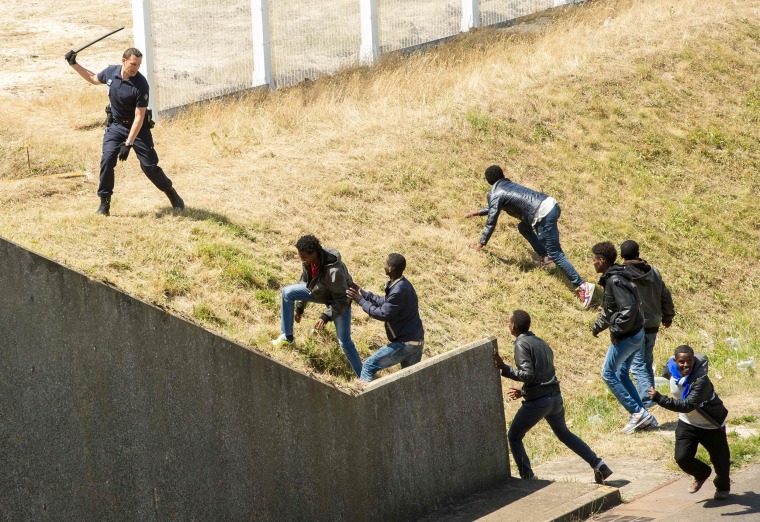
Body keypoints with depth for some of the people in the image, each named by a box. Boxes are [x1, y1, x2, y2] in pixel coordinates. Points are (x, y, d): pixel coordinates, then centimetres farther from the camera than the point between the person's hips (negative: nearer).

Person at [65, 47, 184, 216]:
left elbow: (139, 117, -24)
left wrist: (128, 143, -28)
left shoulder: (141, 85, -26)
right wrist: (74, 64, 8)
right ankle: (104, 203, -2)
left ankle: (171, 194, 19)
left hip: (137, 127, -4)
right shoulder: (111, 72, -10)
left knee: (149, 165, -5)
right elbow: (94, 79, 15)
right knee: (107, 160, -12)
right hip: (116, 125, 4)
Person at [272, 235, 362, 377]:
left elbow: (342, 300, -32)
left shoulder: (334, 271, -43)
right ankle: (287, 337, 10)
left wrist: (326, 317, -38)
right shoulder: (309, 261, -21)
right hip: (319, 291, 7)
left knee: (345, 342, -6)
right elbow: (305, 280, 0)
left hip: (339, 300, -7)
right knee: (287, 292, -2)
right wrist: (299, 307, 5)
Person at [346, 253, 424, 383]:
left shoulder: (399, 291, -24)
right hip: (416, 340, 10)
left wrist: (361, 300, -9)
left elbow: (382, 314, -18)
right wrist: (362, 293, 15)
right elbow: (385, 302, 16)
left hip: (404, 343, -10)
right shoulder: (403, 284, 7)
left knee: (368, 367, -1)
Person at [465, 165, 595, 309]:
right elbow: (495, 208, 44)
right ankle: (545, 256, 24)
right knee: (523, 227, 31)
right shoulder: (506, 184, 28)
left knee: (555, 254, -7)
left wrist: (481, 243, 11)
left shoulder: (494, 194, 3)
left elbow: (491, 222, 2)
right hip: (551, 204, 9)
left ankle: (582, 285, -16)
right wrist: (477, 213, 51)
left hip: (544, 215, -9)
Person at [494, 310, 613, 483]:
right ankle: (598, 465, 22)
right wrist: (524, 392, 25)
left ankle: (528, 479, 5)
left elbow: (528, 375, -20)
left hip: (537, 402, -8)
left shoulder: (521, 344, -10)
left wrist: (504, 368, -19)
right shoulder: (541, 343, 16)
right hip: (555, 397, 8)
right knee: (563, 433, 28)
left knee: (514, 437, 10)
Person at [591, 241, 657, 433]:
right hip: (637, 334, 10)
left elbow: (629, 309, -30)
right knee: (621, 374, 18)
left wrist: (616, 331, -20)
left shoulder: (615, 281, -22)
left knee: (608, 374, 2)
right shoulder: (612, 277, 11)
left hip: (626, 337, -10)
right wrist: (598, 325, 19)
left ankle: (638, 412, 0)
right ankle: (641, 416, 18)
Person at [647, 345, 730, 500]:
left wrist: (659, 398, -52)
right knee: (682, 458, -8)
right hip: (687, 423, 5)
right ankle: (701, 475, 28)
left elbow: (688, 405, -48)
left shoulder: (701, 380, -38)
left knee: (720, 460, 11)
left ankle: (723, 486, 46)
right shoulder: (672, 367, -17)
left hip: (711, 425, -5)